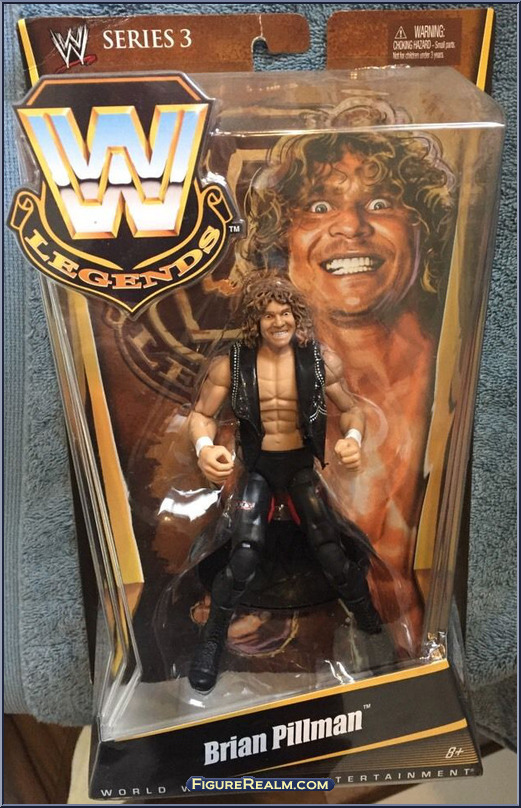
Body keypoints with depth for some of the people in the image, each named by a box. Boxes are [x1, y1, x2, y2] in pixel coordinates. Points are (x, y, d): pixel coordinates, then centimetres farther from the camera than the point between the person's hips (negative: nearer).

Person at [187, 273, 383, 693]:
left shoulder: (322, 360, -7)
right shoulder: (231, 364, -9)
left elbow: (351, 409, 3)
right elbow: (201, 414, -2)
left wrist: (353, 437, -20)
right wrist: (205, 447, -24)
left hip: (302, 464, 1)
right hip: (256, 466, 0)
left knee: (331, 551, -6)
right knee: (244, 556, -14)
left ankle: (374, 631, 24)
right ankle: (212, 641, 14)